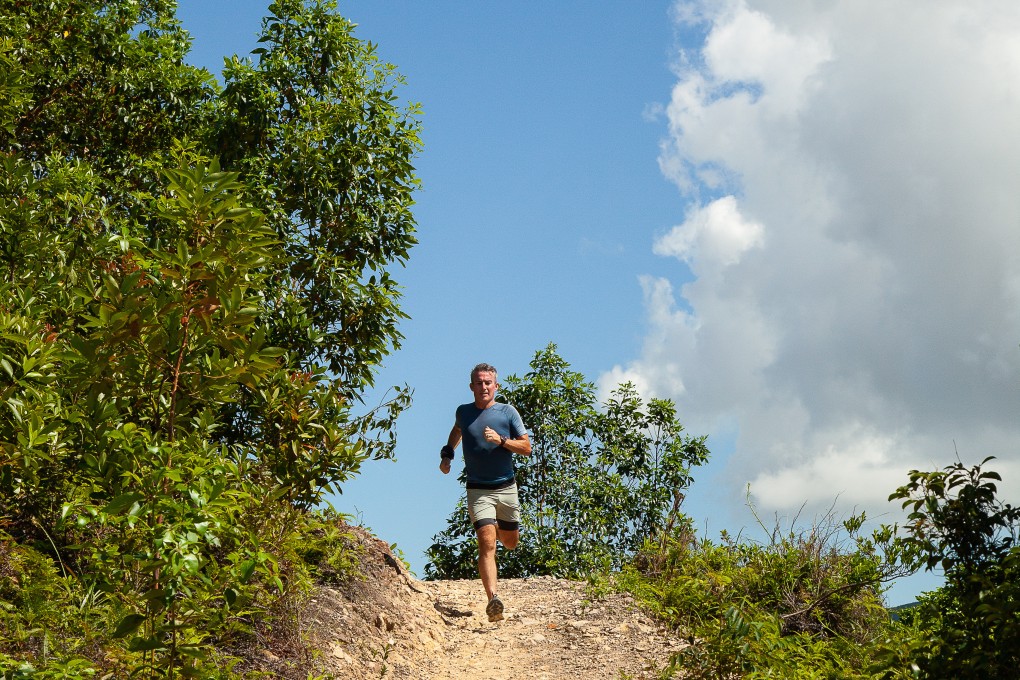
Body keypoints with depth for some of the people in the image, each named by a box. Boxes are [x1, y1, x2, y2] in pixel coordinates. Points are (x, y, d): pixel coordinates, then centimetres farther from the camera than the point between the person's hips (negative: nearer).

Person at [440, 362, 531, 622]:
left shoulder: (507, 412, -1)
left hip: (506, 487, 1)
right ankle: (492, 599, -26)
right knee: (487, 544, -18)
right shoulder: (463, 412, 4)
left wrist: (501, 440, -17)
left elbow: (527, 448, -2)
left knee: (510, 542, 15)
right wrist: (447, 454, 16)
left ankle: (497, 528, 51)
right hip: (478, 491, -1)